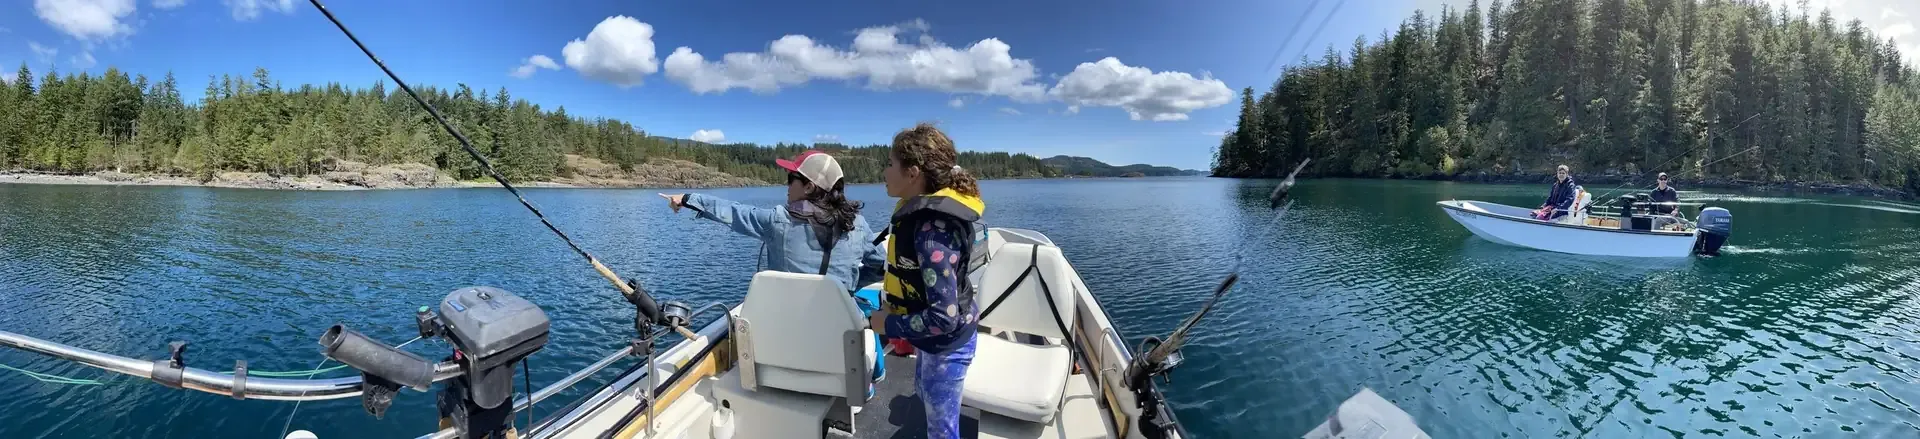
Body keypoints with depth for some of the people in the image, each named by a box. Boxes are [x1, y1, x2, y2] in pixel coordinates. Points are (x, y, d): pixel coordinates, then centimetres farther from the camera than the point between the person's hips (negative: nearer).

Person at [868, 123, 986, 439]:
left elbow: (943, 316, -33)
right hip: (936, 338, 9)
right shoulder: (928, 209, -3)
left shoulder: (932, 229, -32)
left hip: (946, 342, -9)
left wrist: (889, 325, -21)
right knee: (925, 394, 32)